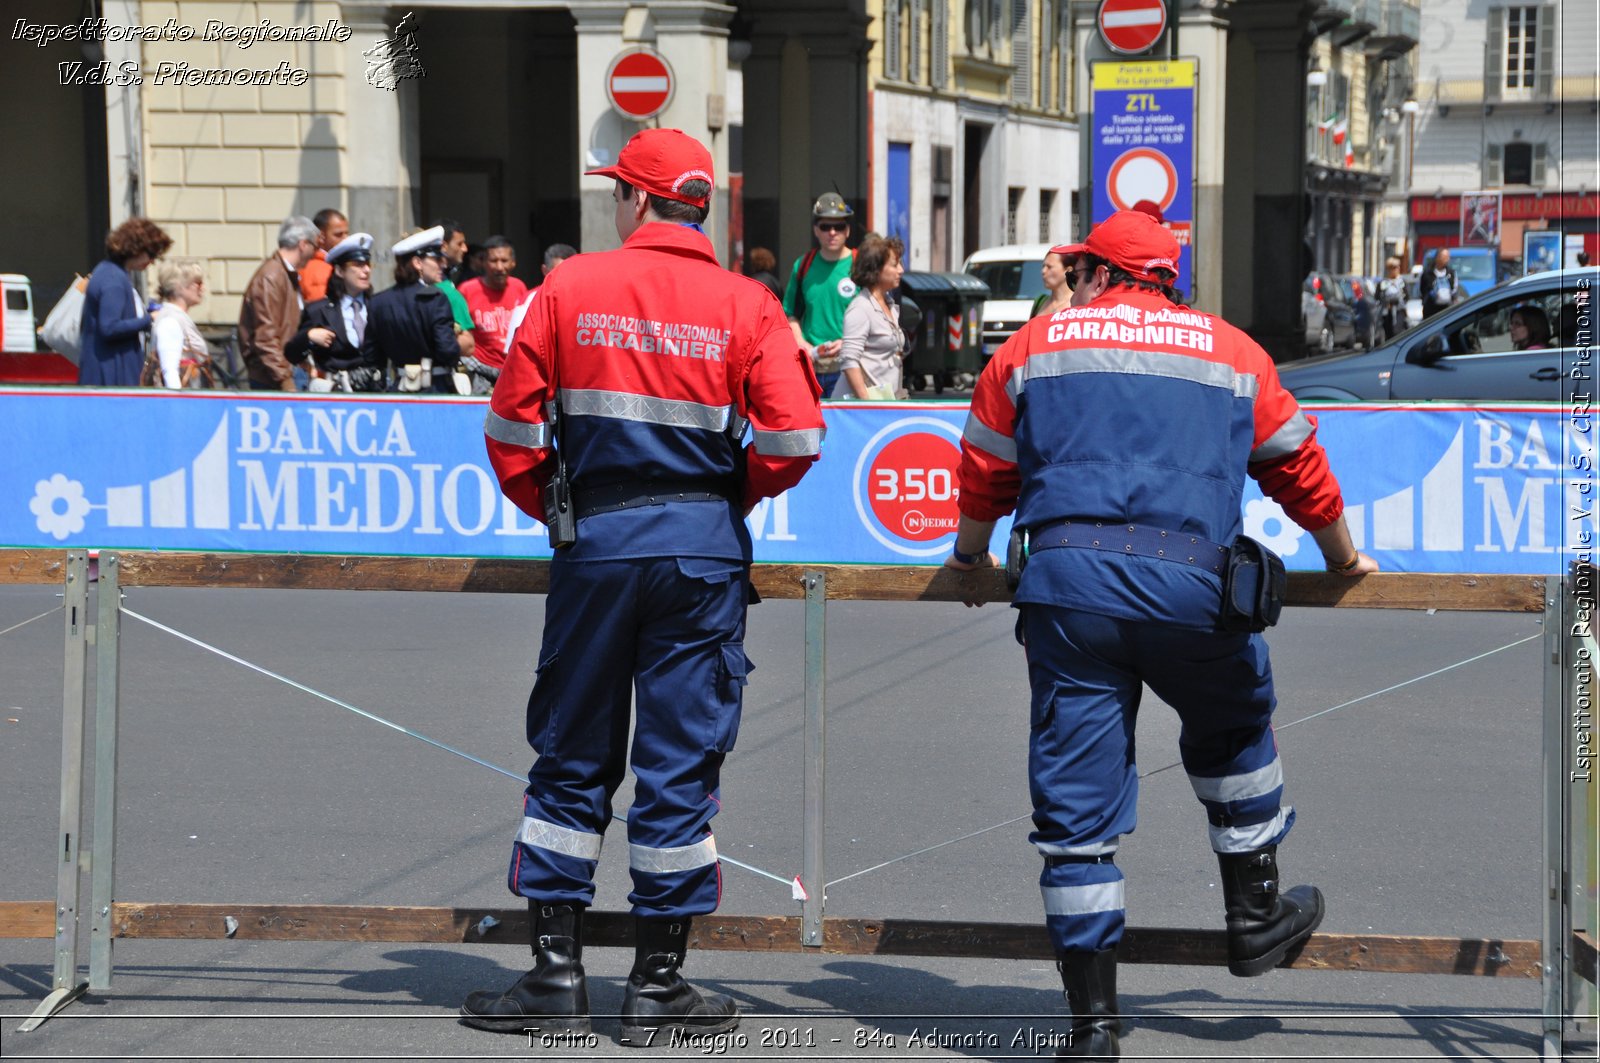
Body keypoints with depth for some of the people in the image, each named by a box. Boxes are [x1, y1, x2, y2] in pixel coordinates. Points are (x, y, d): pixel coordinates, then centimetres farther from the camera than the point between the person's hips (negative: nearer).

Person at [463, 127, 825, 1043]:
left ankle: (558, 972, 11)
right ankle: (660, 984, 8)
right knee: (682, 760, 5)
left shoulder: (569, 288, 0)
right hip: (705, 545, -1)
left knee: (572, 756, 10)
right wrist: (737, 491, 10)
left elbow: (513, 429, -1)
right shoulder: (745, 305, -2)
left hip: (596, 544, 1)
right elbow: (794, 437, -9)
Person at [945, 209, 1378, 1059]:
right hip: (1187, 586, 0)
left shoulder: (1032, 348, 15)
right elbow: (1300, 470, 24)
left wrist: (970, 559, 39)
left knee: (1076, 802, 3)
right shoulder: (1231, 352, 16)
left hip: (1066, 581, 0)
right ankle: (1256, 916, 34)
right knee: (1233, 729, 29)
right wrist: (1343, 561, 40)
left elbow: (984, 472, 20)